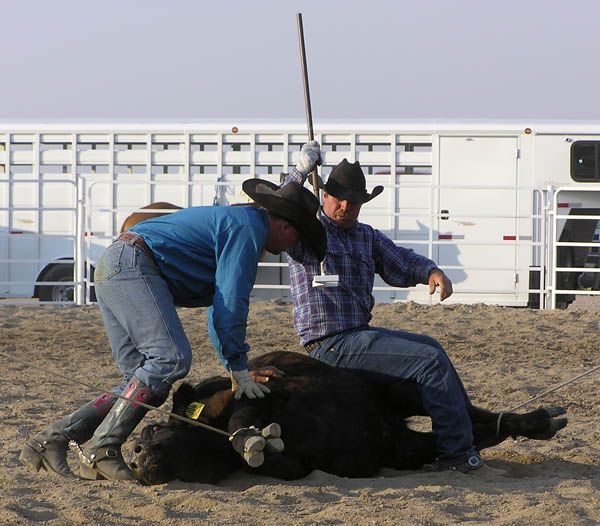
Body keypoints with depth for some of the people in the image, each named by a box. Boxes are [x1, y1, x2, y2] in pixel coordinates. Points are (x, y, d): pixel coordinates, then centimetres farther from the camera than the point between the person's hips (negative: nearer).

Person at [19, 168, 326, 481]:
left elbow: (218, 305, 34)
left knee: (145, 383, 5)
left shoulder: (230, 220, 27)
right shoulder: (247, 229, -6)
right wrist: (239, 368, -6)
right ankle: (100, 450, -26)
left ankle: (51, 440, -2)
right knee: (172, 358, -22)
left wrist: (237, 367, 30)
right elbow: (231, 300, -12)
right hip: (132, 267, -11)